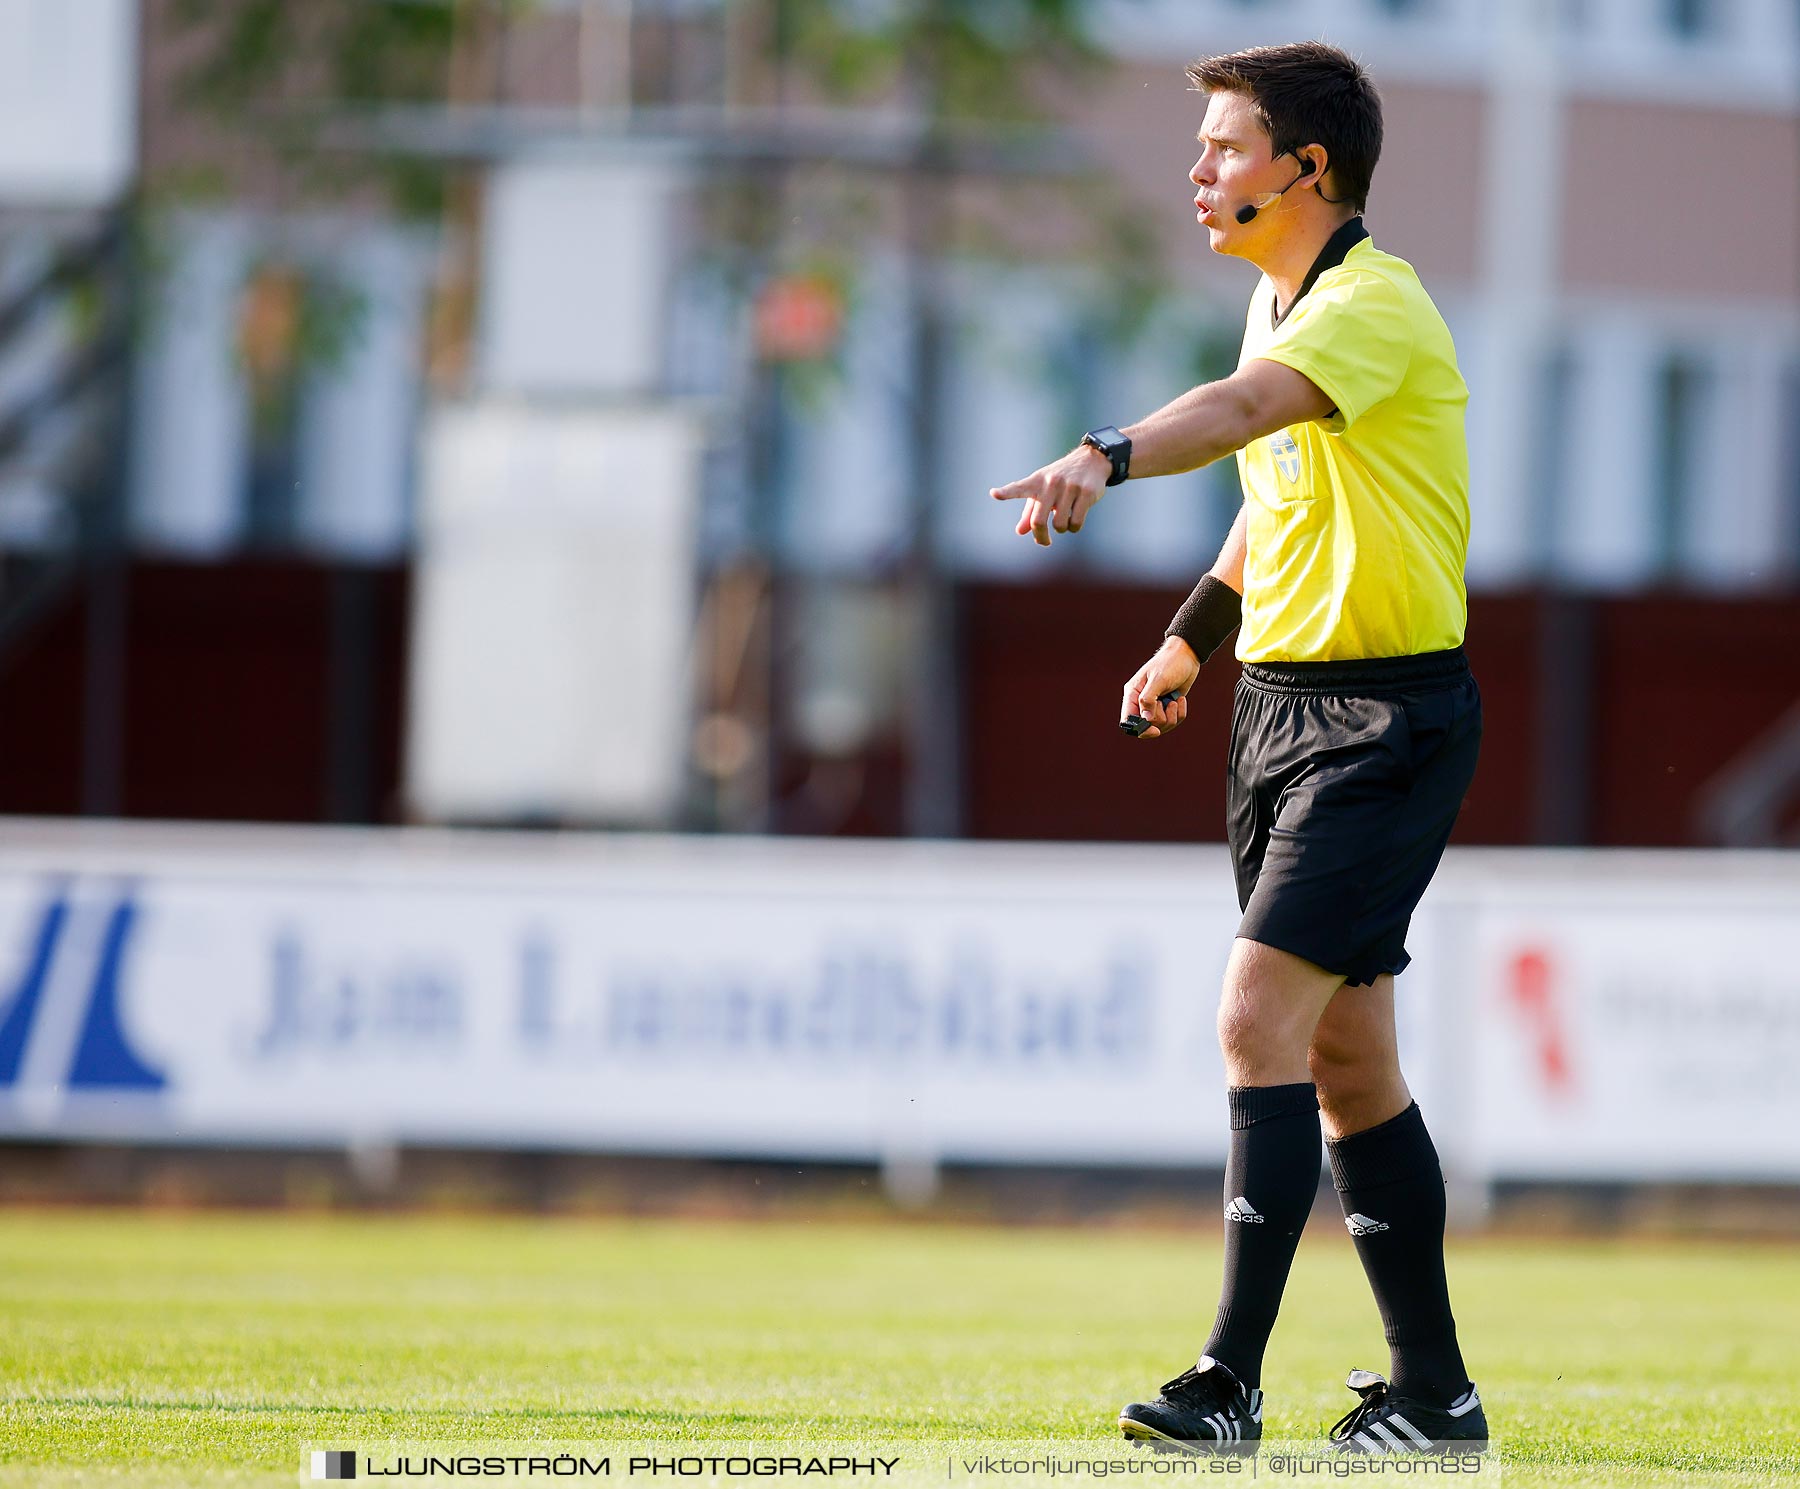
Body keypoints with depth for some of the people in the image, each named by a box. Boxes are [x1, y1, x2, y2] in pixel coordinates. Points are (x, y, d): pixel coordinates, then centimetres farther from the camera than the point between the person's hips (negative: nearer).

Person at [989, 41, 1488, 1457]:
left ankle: (1231, 1383, -18)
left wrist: (1105, 458, -53)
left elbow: (1248, 407, -37)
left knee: (1263, 1013, -17)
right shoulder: (1280, 301, 12)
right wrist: (1195, 631, 33)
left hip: (1389, 715, -9)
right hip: (1280, 700, 9)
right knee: (1345, 1055, 10)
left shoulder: (1377, 305, -17)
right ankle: (1433, 1392, 17)